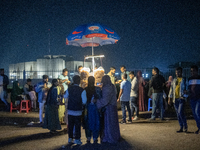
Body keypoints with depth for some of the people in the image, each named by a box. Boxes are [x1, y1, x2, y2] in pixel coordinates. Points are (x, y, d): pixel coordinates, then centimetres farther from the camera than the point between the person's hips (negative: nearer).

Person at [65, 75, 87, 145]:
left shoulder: (69, 89, -3)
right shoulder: (82, 90, -14)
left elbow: (65, 97, 13)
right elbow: (84, 101, -12)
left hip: (70, 111, 3)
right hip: (78, 111, -3)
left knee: (70, 125, 13)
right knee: (77, 125, 6)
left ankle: (70, 138, 21)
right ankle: (77, 139, 10)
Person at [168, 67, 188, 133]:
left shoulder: (184, 80, 1)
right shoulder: (174, 80, 15)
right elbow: (171, 89, 16)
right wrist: (169, 98, 11)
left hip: (181, 98, -5)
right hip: (175, 99, 5)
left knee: (180, 112, -16)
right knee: (178, 114, 6)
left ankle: (185, 126, -1)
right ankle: (181, 128, 13)